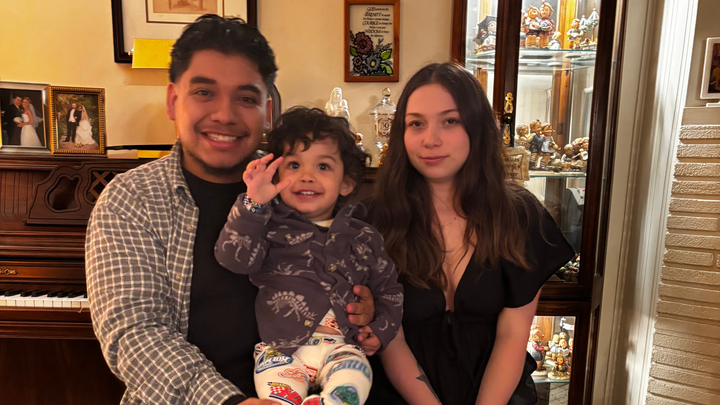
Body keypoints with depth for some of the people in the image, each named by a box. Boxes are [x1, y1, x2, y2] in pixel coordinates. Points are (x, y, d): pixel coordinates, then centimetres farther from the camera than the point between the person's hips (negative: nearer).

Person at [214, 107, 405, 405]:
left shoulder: (363, 237, 12)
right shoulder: (270, 227, 6)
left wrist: (379, 330, 6)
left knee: (353, 379, -27)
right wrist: (253, 204, -18)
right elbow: (235, 258, -10)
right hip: (281, 347, -1)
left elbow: (389, 289, 21)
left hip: (342, 345, 2)